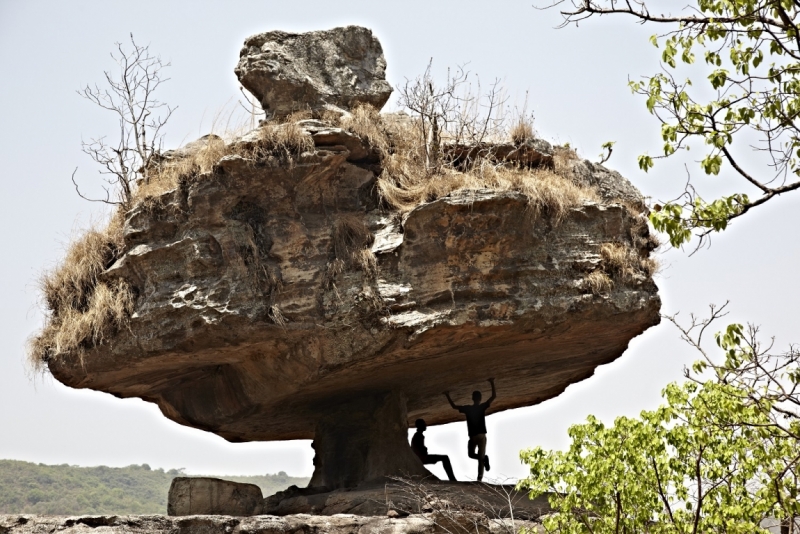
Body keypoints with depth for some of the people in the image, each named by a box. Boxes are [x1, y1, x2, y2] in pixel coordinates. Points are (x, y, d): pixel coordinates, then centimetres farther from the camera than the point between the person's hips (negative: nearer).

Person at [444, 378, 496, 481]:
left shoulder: (467, 408, -1)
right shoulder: (482, 407, -3)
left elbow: (454, 406, 11)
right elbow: (494, 396, -6)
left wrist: (447, 396, 21)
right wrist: (492, 383, -2)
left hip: (472, 437, 0)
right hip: (482, 436, 0)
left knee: (471, 454, 20)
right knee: (481, 458, 1)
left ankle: (484, 458, -10)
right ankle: (480, 478, -17)